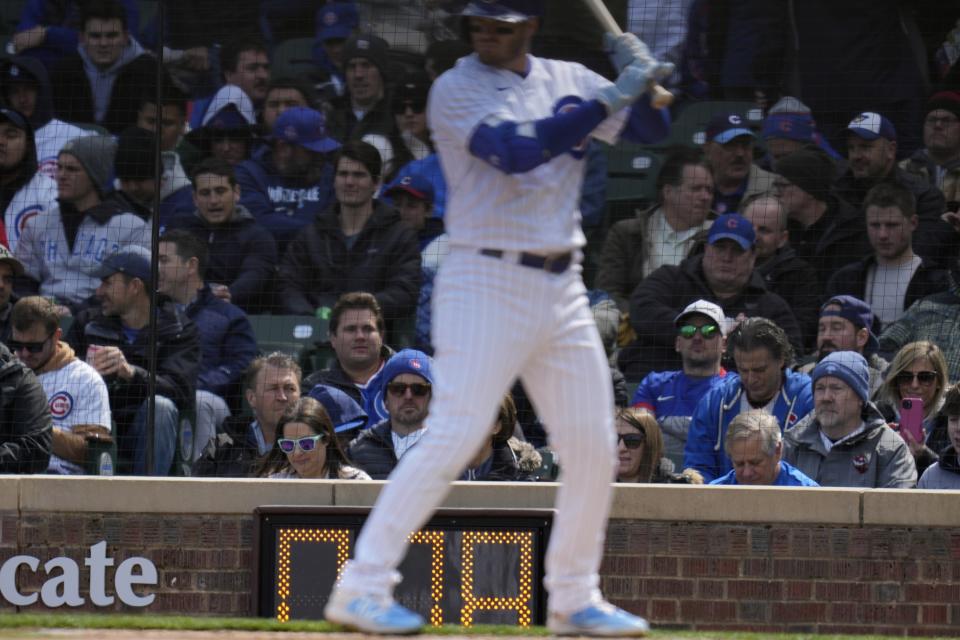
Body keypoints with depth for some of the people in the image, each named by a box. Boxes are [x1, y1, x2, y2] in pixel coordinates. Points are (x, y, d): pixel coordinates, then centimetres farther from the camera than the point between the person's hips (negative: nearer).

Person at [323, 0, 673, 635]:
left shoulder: (568, 81, 11)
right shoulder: (457, 89, -6)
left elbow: (651, 129, 13)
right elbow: (518, 152, -21)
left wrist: (643, 80, -9)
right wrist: (608, 98, -21)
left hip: (561, 288, 6)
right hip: (486, 284, -6)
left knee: (594, 448, 6)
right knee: (455, 436, -16)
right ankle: (362, 587, -16)